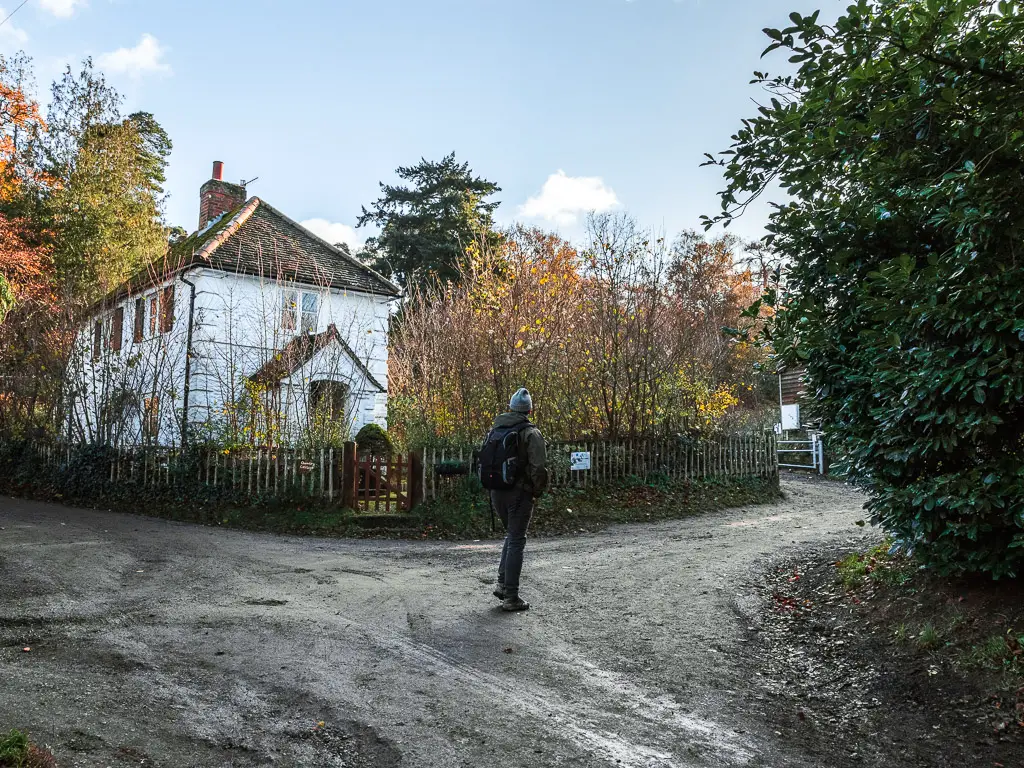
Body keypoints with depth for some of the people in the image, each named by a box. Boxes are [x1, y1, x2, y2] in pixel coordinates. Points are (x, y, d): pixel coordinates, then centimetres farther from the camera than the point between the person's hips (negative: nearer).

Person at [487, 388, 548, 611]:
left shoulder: (495, 429, 8)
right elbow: (539, 467, -18)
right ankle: (511, 597, 6)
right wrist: (538, 492, -5)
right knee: (516, 541, 2)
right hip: (520, 493, -6)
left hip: (497, 492, 6)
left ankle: (502, 584, 19)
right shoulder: (531, 433, -11)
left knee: (512, 535, 23)